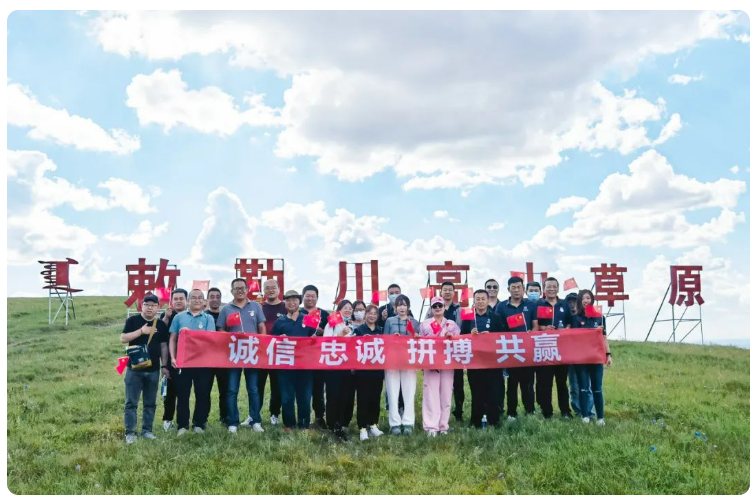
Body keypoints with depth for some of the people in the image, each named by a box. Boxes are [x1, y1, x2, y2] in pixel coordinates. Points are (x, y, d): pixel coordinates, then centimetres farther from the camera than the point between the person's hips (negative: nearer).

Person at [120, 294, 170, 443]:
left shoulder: (161, 325, 5)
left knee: (150, 403, 10)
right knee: (131, 402, 2)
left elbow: (164, 346, 8)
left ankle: (147, 430, 20)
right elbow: (123, 339, -10)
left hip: (153, 370, 3)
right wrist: (141, 331, -20)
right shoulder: (132, 321, -2)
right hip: (134, 369, -3)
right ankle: (130, 432, 9)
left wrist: (164, 366, 3)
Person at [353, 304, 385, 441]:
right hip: (363, 369, -4)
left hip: (377, 369, 4)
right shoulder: (359, 330, 0)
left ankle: (373, 425, 20)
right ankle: (363, 428, 2)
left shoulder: (380, 330, 13)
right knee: (363, 398, -3)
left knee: (375, 398, 8)